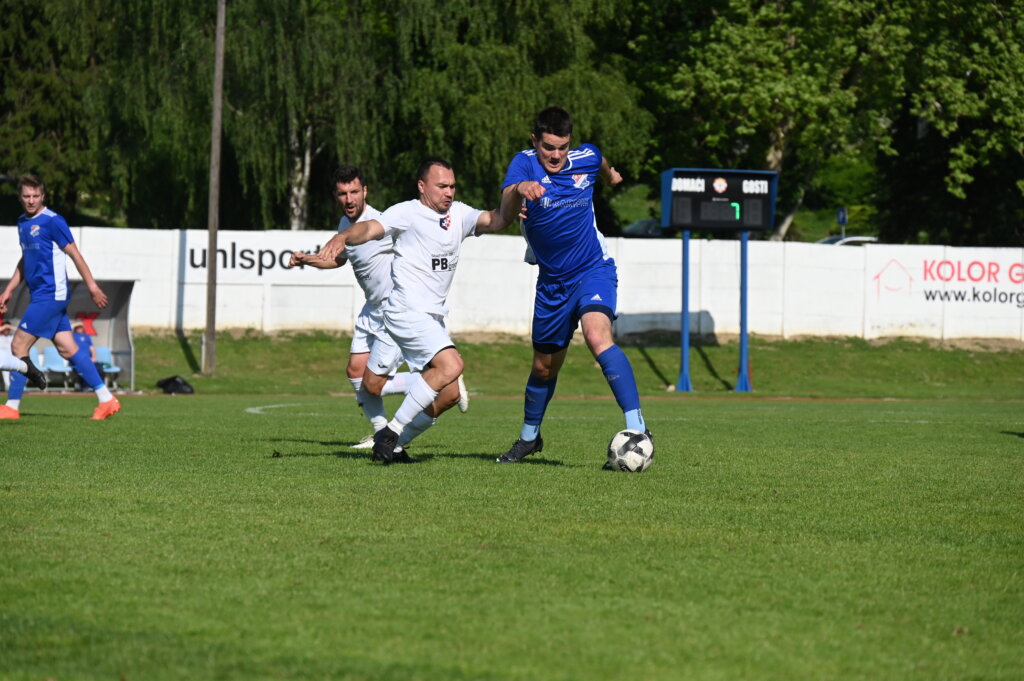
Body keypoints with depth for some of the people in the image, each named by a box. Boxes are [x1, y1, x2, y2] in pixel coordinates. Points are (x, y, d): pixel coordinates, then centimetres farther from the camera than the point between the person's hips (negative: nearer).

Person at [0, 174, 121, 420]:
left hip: (50, 295, -8)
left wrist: (92, 286, -10)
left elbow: (74, 254, -10)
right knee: (68, 348, 6)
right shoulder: (23, 223, 15)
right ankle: (106, 400, 7)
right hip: (40, 295, 8)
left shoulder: (52, 221, -11)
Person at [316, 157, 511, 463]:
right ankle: (391, 431, -19)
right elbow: (372, 227, -23)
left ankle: (392, 443, 16)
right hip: (408, 311, -8)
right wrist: (343, 237, -43)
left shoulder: (459, 214, 12)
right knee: (451, 365, -26)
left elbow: (493, 221, -1)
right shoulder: (408, 213, -8)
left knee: (449, 394, 6)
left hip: (433, 318, 8)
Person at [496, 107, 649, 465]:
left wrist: (611, 174, 43)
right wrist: (520, 189, -57)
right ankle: (529, 437, 40)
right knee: (544, 366, 15)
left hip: (593, 270, -2)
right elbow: (505, 207, -35)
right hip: (552, 281, 2)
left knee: (597, 335, -29)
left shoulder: (585, 158, -7)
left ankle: (637, 428, -35)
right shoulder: (525, 164, -13)